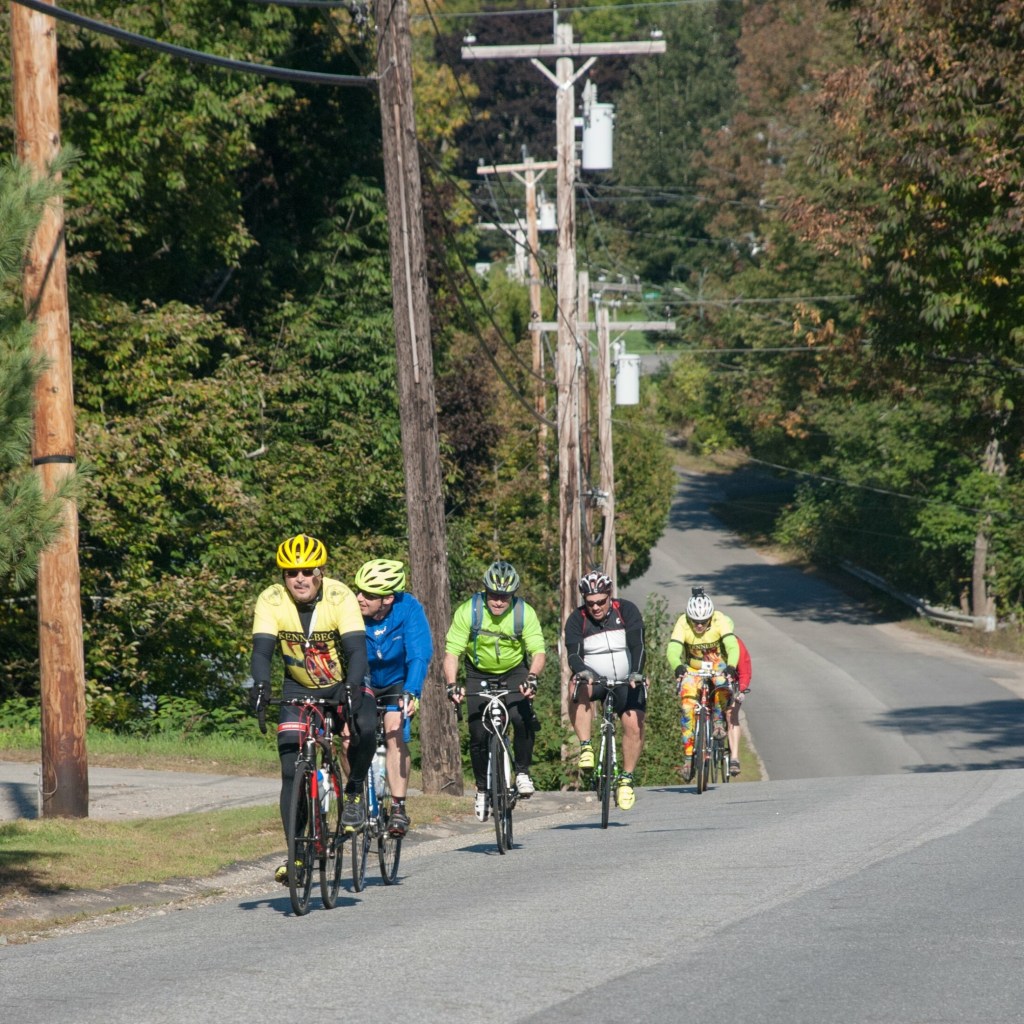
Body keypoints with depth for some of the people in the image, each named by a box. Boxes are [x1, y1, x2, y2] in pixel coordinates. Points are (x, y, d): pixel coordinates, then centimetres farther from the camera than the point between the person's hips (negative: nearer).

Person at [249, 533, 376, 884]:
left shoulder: (340, 598, -23)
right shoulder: (271, 602, -18)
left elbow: (356, 648, -31)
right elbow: (262, 650, -26)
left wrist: (352, 686, -50)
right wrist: (260, 685, -47)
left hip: (341, 684, -2)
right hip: (299, 689, 2)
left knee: (365, 725, -34)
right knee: (291, 772, -11)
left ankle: (355, 793, -7)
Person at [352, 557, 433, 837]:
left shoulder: (408, 609, -27)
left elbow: (420, 654, -33)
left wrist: (411, 693, -49)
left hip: (396, 684, -1)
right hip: (360, 685, 1)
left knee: (395, 732, -23)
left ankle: (398, 808, -17)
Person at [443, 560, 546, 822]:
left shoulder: (524, 613, -19)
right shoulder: (468, 611, -21)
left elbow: (538, 652, -22)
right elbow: (452, 652, -20)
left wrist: (532, 677, -42)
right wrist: (452, 685, -36)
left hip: (514, 674, 0)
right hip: (479, 675, 0)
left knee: (522, 719, -26)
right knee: (478, 734, -9)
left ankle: (522, 771, -5)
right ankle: (483, 788, 13)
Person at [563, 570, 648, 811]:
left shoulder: (626, 611, -9)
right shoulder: (577, 619, -8)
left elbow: (637, 645, -20)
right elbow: (573, 654, -19)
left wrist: (636, 673, -38)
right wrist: (582, 671, -42)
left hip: (626, 682, 0)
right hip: (594, 679, 0)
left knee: (634, 725, -19)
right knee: (579, 691, -36)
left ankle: (626, 779, -2)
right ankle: (585, 747, -31)